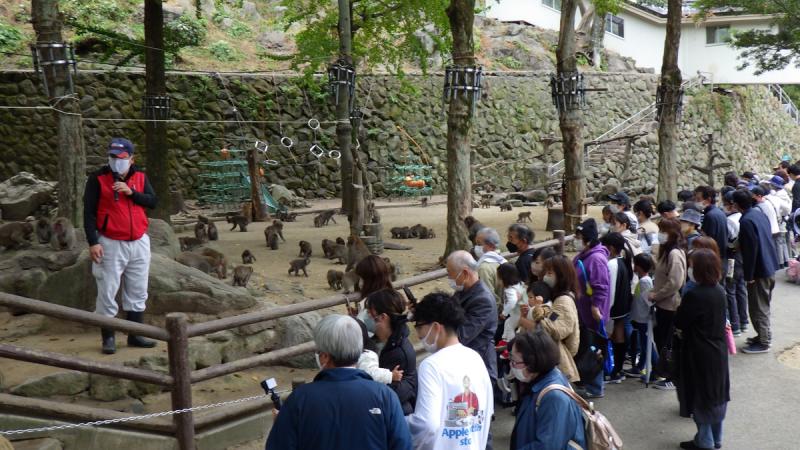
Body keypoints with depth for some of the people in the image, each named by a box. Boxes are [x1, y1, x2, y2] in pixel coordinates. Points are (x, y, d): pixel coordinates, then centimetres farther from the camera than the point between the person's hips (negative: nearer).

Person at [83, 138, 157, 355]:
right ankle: (108, 337, 8)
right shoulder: (98, 179, -6)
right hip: (111, 244, -4)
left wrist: (131, 192, -16)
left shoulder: (140, 177, 6)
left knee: (137, 292, 10)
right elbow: (89, 212, -8)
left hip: (139, 242, 4)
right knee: (107, 292, -2)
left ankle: (135, 334, 21)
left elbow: (152, 201, 0)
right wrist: (93, 242, -15)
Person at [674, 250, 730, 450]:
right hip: (718, 351, 7)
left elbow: (678, 322, -15)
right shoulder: (719, 291, -1)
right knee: (718, 395, 16)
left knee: (701, 398, 7)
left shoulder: (694, 295, -24)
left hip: (700, 354, -7)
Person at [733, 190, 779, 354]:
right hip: (770, 267, 9)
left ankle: (763, 343, 9)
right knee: (763, 305, 22)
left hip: (759, 270, -9)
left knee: (758, 308, 1)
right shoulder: (760, 214, 7)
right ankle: (765, 335, 33)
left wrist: (749, 275, -18)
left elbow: (751, 249, -23)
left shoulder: (746, 221, -21)